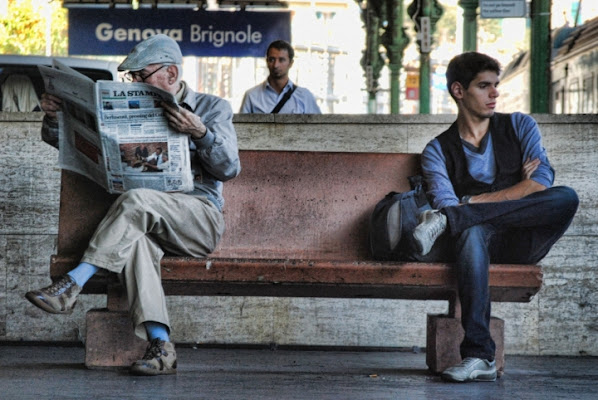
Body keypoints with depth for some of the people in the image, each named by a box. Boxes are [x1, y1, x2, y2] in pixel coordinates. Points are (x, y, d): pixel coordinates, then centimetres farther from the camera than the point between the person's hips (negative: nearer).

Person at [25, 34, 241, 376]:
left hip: (200, 216, -3)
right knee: (134, 238, -36)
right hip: (148, 220, 3)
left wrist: (200, 133, -17)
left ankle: (72, 284, -35)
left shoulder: (213, 108, 12)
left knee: (137, 201, -34)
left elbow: (230, 168, 0)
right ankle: (160, 345, -46)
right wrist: (54, 117, 2)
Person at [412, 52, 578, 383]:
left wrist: (472, 202, -8)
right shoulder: (438, 150, 11)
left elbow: (541, 183, -2)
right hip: (479, 242, -1)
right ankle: (478, 356, -47)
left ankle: (446, 221, -34)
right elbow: (445, 203, -7)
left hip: (522, 242, 1)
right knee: (471, 231, -40)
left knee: (566, 197, -30)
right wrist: (517, 191, -9)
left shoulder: (519, 126, 15)